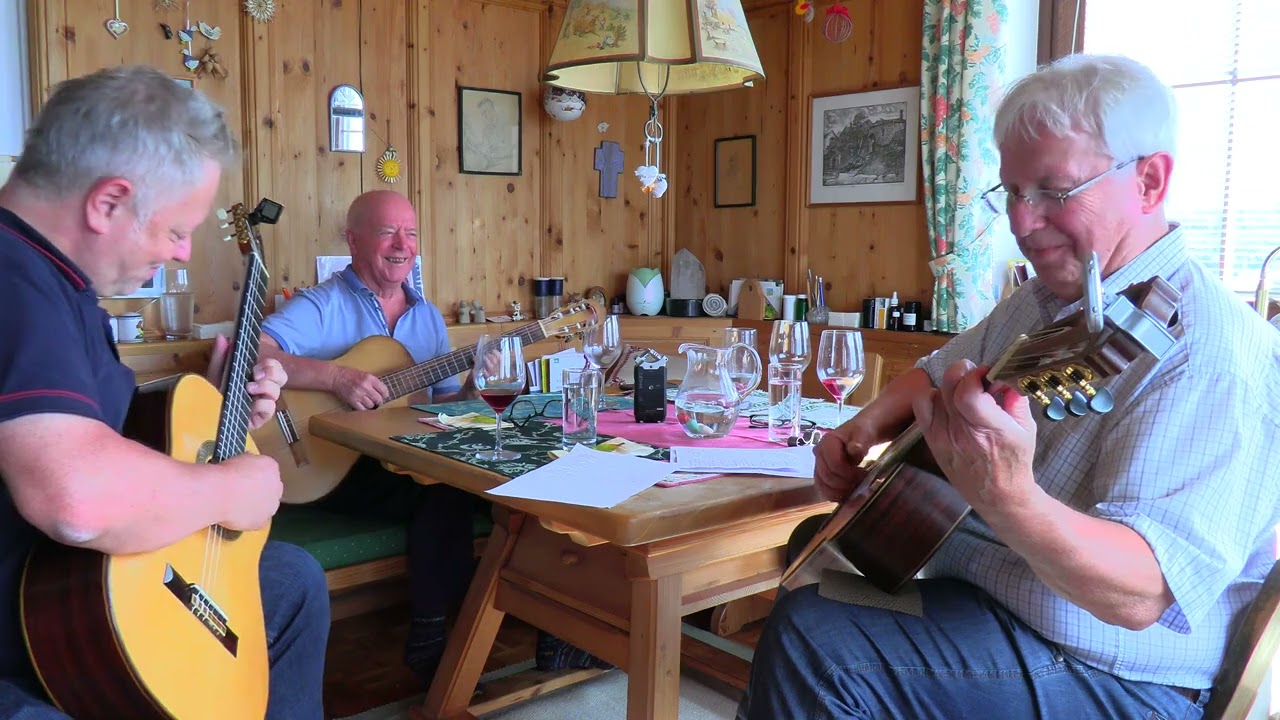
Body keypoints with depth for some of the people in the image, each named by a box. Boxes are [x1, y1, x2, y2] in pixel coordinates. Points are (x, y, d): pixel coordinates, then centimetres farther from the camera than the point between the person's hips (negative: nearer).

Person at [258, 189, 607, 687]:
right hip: (338, 467, -6)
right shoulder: (322, 307, -7)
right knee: (446, 488, -33)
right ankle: (430, 641, -17)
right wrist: (338, 377, -30)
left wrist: (470, 391, -6)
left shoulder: (428, 316, 15)